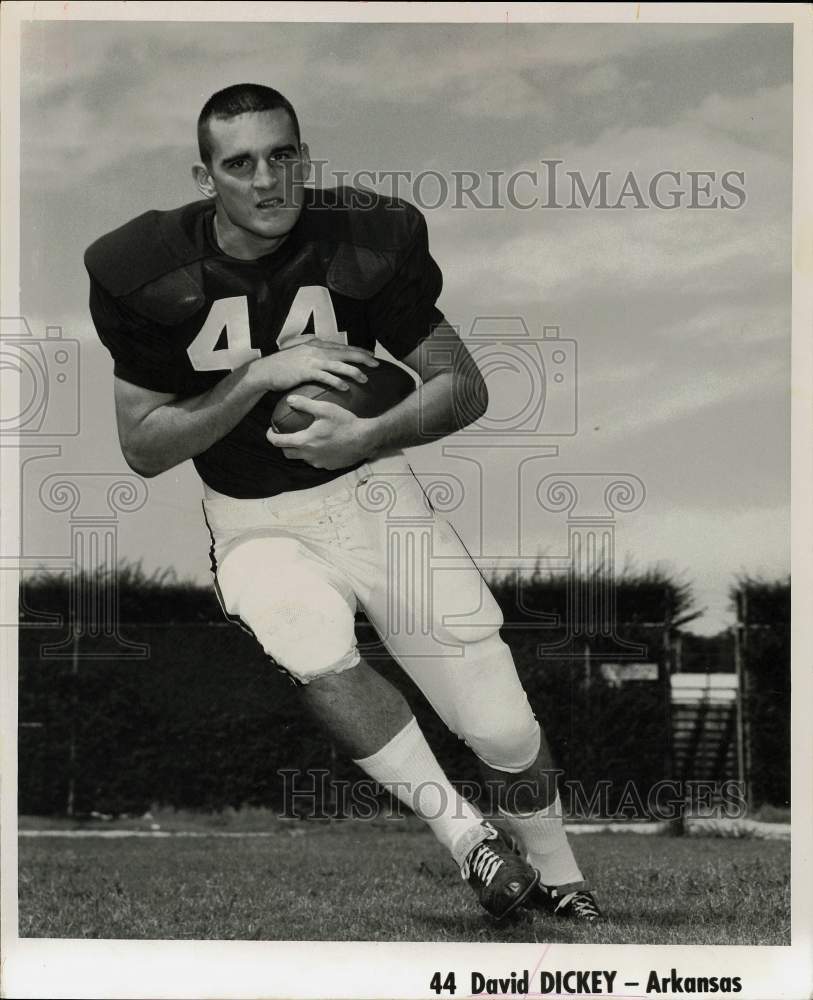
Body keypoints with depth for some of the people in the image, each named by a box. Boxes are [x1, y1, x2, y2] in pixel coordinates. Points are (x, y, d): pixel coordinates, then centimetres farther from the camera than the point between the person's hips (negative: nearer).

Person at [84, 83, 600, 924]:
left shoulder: (364, 243, -10)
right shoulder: (151, 276, -11)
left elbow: (464, 386, -4)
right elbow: (142, 450, -8)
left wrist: (370, 436, -23)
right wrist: (263, 376, -20)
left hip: (372, 487, 1)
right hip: (257, 523, 0)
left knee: (505, 729, -7)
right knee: (320, 653, -35)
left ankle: (562, 888, 21)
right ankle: (466, 837, -18)